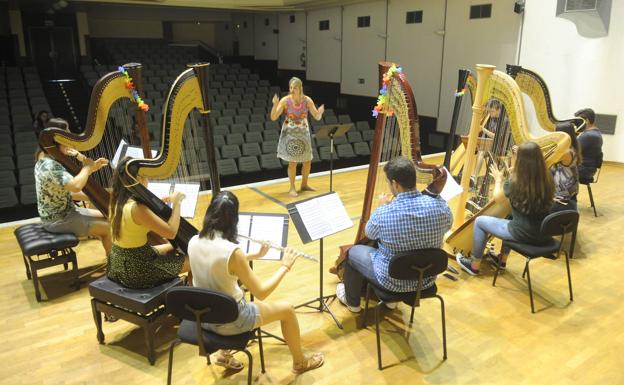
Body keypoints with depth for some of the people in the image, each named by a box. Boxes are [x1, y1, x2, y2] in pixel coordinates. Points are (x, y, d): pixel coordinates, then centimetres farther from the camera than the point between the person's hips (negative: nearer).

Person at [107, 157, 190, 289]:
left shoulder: (117, 201, -1)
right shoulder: (137, 208, -28)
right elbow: (171, 232, -26)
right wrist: (176, 202, -16)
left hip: (119, 262, 9)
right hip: (137, 268, -9)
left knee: (172, 248, 28)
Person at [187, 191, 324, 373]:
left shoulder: (194, 242, -9)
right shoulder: (232, 251, -30)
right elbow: (261, 293, -22)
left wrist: (256, 255, 9)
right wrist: (284, 266, -10)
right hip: (227, 321, -6)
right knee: (287, 310, 13)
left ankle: (224, 353, 36)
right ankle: (300, 362, 35)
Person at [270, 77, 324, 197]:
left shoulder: (307, 100, -8)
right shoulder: (285, 100, -14)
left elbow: (317, 117, -5)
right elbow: (273, 117, -17)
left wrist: (320, 112, -28)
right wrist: (275, 105, -34)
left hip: (303, 133, 3)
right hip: (290, 133, -3)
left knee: (307, 161, 9)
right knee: (292, 162, -4)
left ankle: (304, 184, 28)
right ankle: (292, 188, 11)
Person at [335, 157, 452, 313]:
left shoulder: (384, 213, -29)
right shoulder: (440, 206, -20)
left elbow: (370, 233, -5)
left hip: (393, 280, -4)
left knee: (353, 252, 22)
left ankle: (352, 301, 44)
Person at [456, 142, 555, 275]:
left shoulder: (514, 182, -18)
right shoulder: (547, 179, -4)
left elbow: (497, 198, 1)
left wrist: (498, 179, 17)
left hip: (523, 234, -6)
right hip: (543, 233, 7)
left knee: (480, 221, 12)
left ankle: (474, 265, 23)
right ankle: (502, 259, 46)